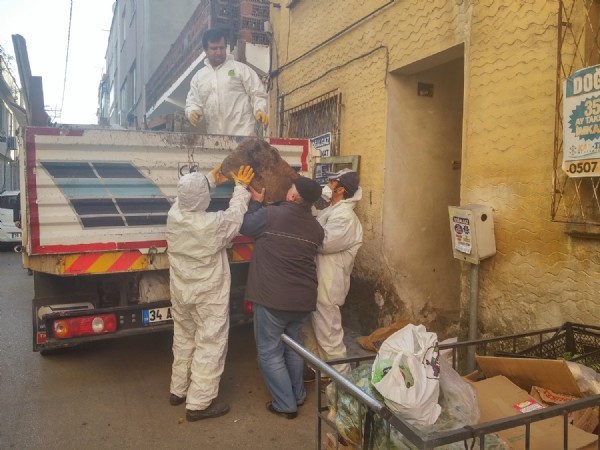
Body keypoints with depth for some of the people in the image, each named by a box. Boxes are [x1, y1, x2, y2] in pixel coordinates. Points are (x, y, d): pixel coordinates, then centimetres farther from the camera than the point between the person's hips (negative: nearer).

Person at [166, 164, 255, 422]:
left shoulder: (173, 215, -10)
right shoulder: (214, 224, -26)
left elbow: (186, 199, 13)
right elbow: (236, 214, -5)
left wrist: (212, 180, 20)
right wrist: (241, 187, 9)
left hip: (180, 293, 7)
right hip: (209, 297, -6)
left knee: (183, 340, 22)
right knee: (210, 346, 7)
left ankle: (178, 390, 38)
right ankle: (199, 403, 15)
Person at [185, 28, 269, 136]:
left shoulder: (240, 68, 8)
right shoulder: (198, 76, 18)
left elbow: (257, 93, 5)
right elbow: (192, 102, 20)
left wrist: (260, 110, -14)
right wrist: (192, 112, -4)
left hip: (242, 131, -3)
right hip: (215, 136, 4)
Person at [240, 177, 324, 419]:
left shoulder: (270, 214, -13)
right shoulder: (316, 228, 2)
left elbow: (245, 226, 3)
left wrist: (256, 202, 17)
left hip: (272, 299, -6)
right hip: (303, 299, 6)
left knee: (270, 352, 10)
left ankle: (286, 405, 17)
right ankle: (298, 395, 38)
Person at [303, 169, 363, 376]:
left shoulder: (345, 216, -19)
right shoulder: (331, 211, 13)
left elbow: (323, 243, -27)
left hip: (327, 284, -10)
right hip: (317, 280, 10)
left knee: (328, 334, 1)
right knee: (310, 329, 20)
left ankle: (342, 375, 16)